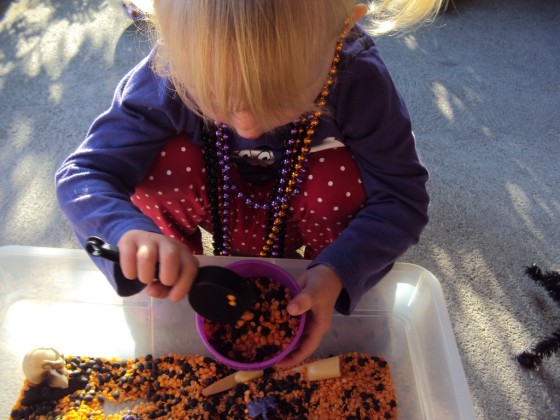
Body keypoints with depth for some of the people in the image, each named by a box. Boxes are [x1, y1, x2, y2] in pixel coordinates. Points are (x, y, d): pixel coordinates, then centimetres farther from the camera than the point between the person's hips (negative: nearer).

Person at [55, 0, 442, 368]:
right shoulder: (167, 80, -30)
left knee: (343, 179, -32)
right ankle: (170, 289, -1)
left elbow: (402, 197, -26)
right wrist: (129, 232, -49)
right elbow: (82, 175, -27)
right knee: (166, 160, -29)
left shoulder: (359, 79, -31)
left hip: (295, 216, 0)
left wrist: (338, 273, -42)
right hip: (221, 206, 1)